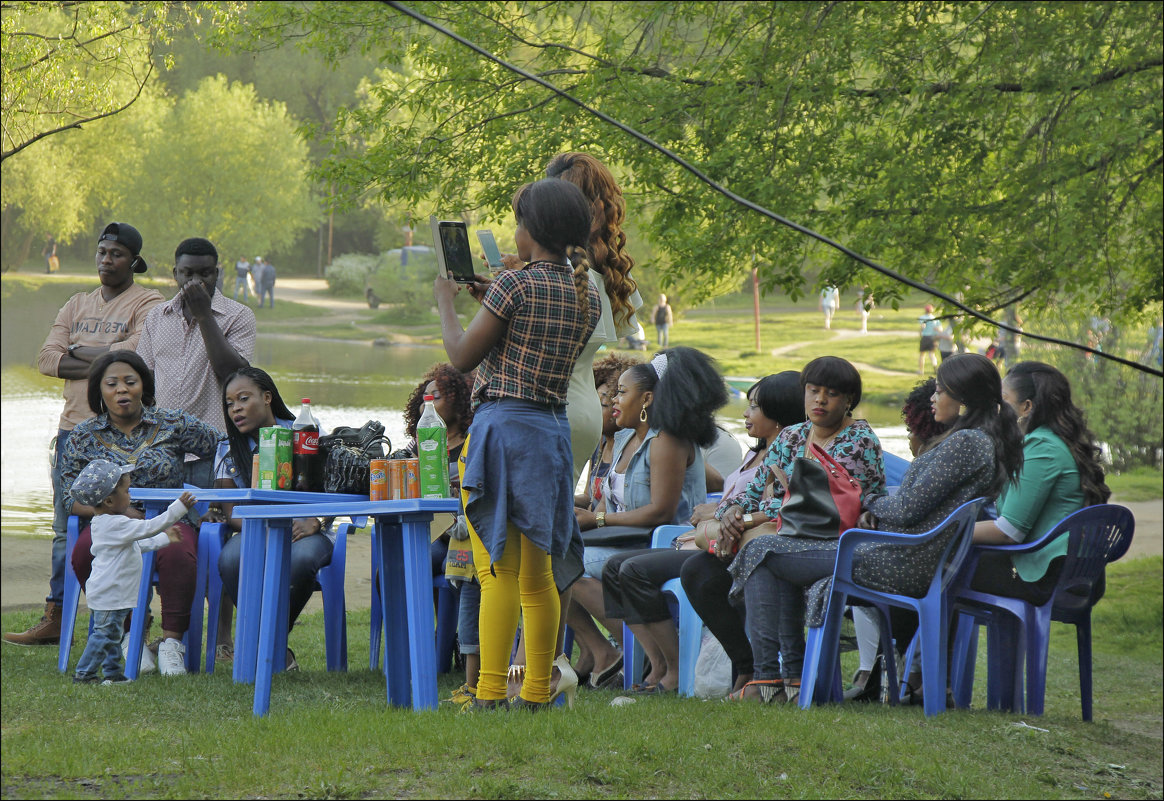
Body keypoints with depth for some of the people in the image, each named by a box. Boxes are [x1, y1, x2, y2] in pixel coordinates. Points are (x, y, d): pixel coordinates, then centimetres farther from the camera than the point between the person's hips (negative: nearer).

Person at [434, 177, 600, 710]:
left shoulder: (516, 284, -12)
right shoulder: (588, 296, 8)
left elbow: (462, 357, -7)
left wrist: (445, 303, 9)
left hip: (503, 424, -7)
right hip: (554, 431, 7)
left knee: (498, 571, -7)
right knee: (537, 575, 13)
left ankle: (491, 696, -9)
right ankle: (538, 694, 17)